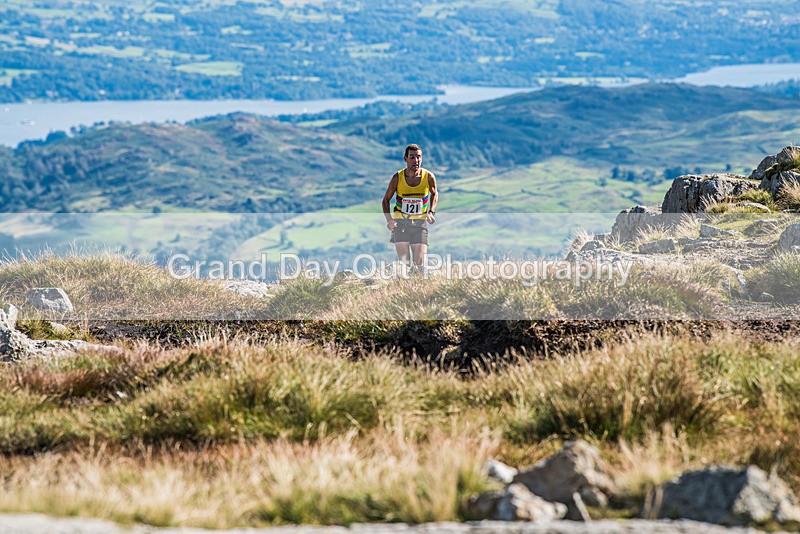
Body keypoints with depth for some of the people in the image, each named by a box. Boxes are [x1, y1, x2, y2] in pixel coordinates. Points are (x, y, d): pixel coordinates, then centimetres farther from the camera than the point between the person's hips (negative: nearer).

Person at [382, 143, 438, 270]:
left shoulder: (428, 177, -8)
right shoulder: (397, 178, -10)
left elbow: (434, 194, 15)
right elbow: (386, 199, 5)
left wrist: (431, 212, -1)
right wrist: (389, 220, -10)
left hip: (420, 223, 1)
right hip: (400, 222, -1)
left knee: (419, 264, -3)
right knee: (404, 264, -8)